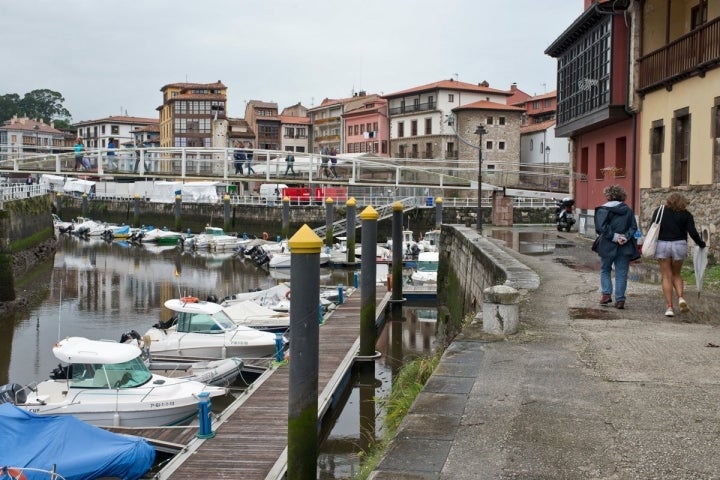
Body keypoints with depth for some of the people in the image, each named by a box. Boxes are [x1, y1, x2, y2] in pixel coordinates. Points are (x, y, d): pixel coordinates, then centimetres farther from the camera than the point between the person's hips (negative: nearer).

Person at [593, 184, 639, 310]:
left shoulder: (602, 210, -4)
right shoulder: (628, 210, 8)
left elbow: (601, 228, -15)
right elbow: (633, 227, 1)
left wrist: (615, 237, -13)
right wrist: (625, 237, -9)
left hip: (608, 246, -2)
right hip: (624, 247, 2)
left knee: (605, 270, 16)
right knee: (621, 274, 6)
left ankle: (606, 294, 4)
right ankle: (620, 299, 2)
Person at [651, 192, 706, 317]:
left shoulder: (659, 211, 3)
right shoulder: (686, 214, 2)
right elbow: (692, 232, -4)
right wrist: (701, 244, 11)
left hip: (662, 245, -1)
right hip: (679, 245, 1)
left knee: (666, 277, 4)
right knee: (676, 274, 19)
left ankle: (669, 307, -2)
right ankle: (681, 298, -4)